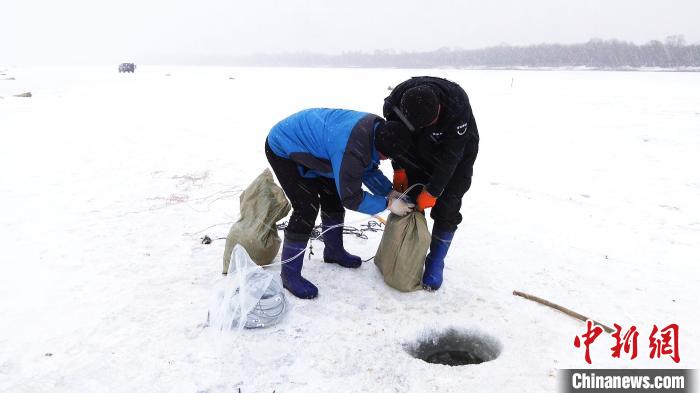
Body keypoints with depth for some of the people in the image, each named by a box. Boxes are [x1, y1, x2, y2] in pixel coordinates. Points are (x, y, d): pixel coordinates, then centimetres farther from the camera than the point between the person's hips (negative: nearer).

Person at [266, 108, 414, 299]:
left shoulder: (378, 128, -12)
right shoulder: (352, 152, -39)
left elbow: (369, 170, 3)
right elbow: (350, 197, -27)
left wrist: (390, 192, -7)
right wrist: (388, 204, -20)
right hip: (283, 151, -9)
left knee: (333, 197, 11)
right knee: (307, 209, -14)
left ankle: (334, 251, 30)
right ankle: (290, 274, 0)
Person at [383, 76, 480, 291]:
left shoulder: (457, 107, -39)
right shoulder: (396, 101, -28)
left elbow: (449, 157, -32)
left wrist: (432, 191, -29)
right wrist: (399, 169, -14)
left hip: (456, 155, -3)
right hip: (419, 153, 4)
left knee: (446, 210, -7)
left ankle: (435, 264, 7)